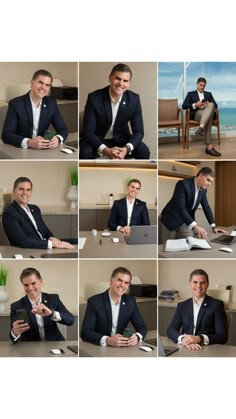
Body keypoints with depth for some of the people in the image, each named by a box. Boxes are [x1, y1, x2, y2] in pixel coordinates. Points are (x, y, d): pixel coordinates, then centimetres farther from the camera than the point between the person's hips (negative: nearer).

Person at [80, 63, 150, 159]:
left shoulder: (134, 99, -13)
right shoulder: (94, 98, -21)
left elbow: (138, 131, -12)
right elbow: (88, 132, -22)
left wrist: (126, 149, -34)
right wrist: (105, 150, -39)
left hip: (121, 139, 3)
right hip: (97, 140, -2)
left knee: (144, 152, -21)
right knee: (85, 153, -33)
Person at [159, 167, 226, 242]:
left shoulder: (203, 189, -1)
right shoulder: (183, 184, -26)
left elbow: (206, 207, 10)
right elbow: (180, 208, -35)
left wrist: (214, 226, 3)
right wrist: (195, 226, -43)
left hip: (185, 222, 7)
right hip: (171, 220, -7)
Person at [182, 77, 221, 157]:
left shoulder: (208, 94, 30)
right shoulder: (191, 94, 20)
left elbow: (215, 105, 16)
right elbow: (184, 106, 5)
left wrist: (208, 104, -7)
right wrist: (195, 105, -12)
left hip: (209, 113, 3)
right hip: (196, 113, -3)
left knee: (211, 105, -37)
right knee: (208, 119, -39)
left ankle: (201, 127, -56)